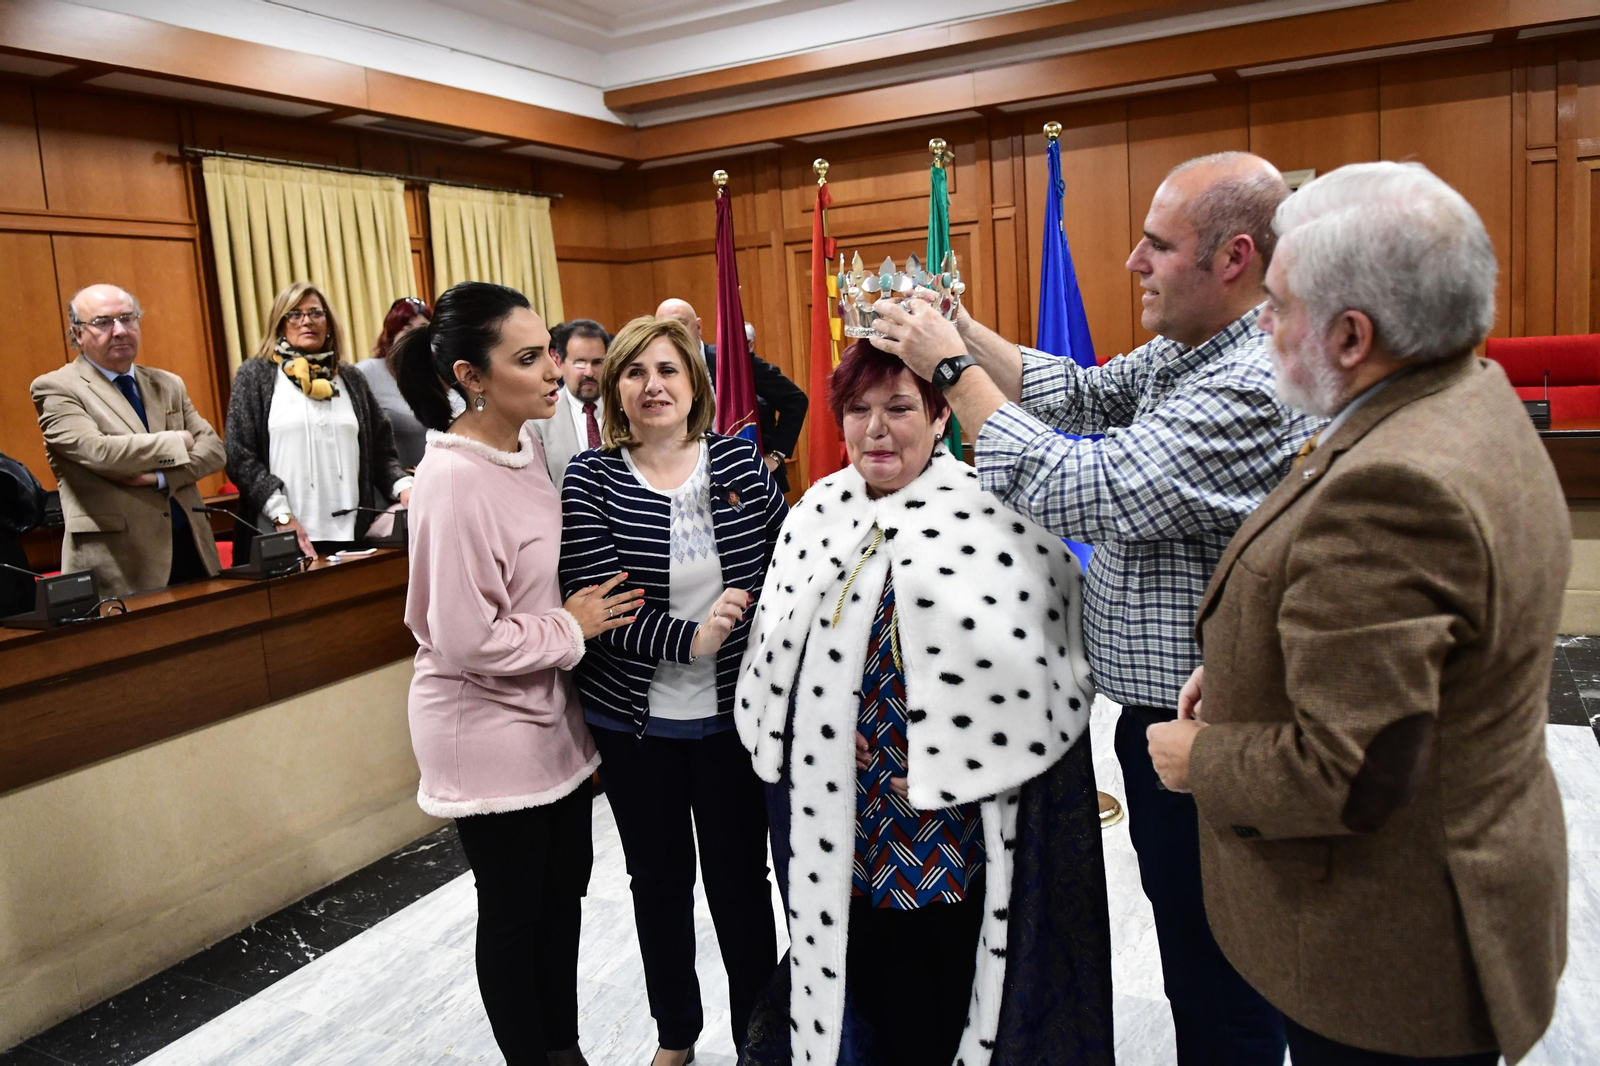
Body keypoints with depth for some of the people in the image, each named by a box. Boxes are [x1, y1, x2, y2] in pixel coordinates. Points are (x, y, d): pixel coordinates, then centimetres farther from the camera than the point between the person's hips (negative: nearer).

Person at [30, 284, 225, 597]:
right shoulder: (56, 389, -1)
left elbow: (213, 448, 5)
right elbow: (98, 451, -17)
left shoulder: (168, 384, 15)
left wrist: (159, 476, -12)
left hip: (191, 548, 5)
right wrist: (176, 442, -5)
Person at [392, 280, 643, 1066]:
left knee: (564, 889, 21)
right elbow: (464, 641, -25)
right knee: (513, 912, 12)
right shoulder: (453, 479, -24)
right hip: (490, 732, -8)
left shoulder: (526, 444, 0)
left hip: (550, 718, 8)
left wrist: (579, 612, 3)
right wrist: (570, 628, -15)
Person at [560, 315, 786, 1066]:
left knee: (740, 878, 11)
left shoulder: (739, 460, -3)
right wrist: (689, 638, -25)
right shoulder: (589, 479, -7)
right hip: (633, 722, 0)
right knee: (659, 879, 17)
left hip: (733, 715, 0)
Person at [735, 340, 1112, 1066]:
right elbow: (773, 642, 13)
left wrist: (967, 752, -15)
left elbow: (1054, 643, -12)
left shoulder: (993, 508, -9)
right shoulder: (816, 513, 7)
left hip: (964, 817, -4)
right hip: (843, 807, 4)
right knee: (875, 975, 18)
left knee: (959, 967, 11)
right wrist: (822, 733, -1)